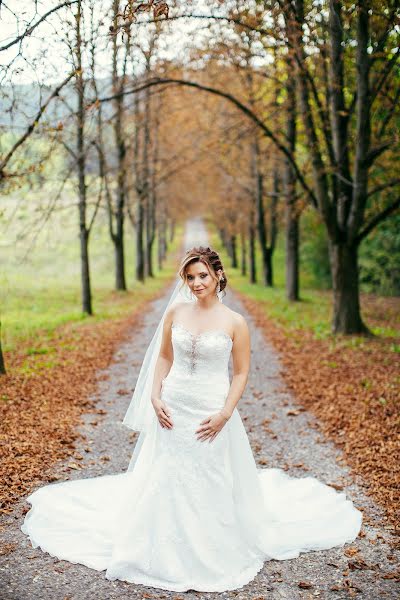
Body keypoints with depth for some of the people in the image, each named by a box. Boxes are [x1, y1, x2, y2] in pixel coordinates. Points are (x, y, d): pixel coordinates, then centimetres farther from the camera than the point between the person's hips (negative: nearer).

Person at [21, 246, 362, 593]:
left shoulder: (234, 322, -8)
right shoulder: (175, 311, -1)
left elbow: (241, 373, -2)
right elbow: (164, 357, 8)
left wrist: (225, 413, -12)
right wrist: (155, 398, -2)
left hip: (211, 413, -2)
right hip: (172, 410, 3)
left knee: (212, 486, 7)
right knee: (165, 481, 10)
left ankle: (214, 553, 29)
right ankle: (168, 551, 31)